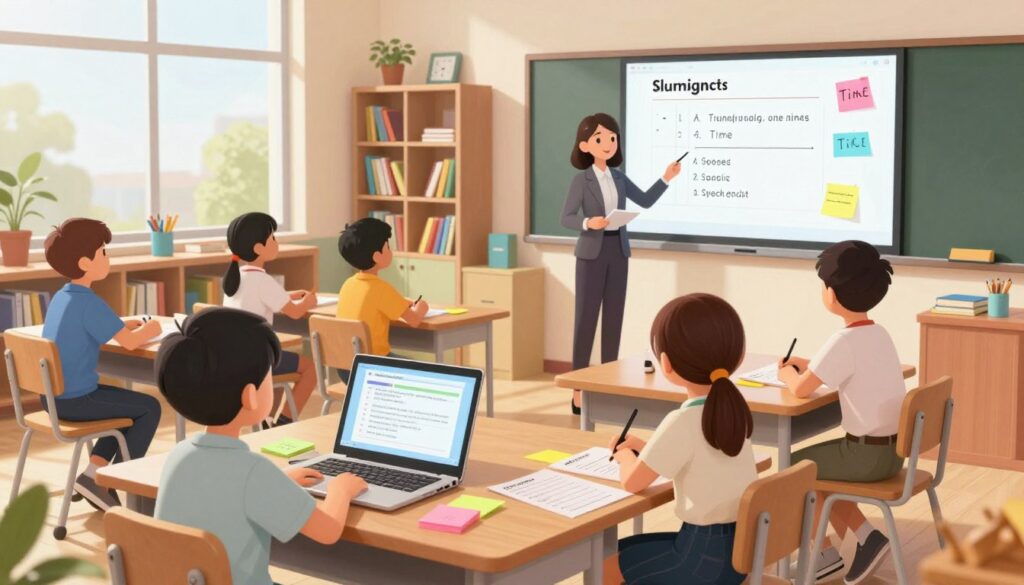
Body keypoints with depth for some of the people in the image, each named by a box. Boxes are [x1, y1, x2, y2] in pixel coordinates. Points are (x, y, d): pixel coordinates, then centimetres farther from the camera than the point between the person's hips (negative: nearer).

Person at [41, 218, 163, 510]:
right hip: (76, 399, -9)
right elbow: (129, 342, -20)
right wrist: (149, 330, 1)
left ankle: (94, 471, 14)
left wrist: (127, 323, 14)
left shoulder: (61, 297, 8)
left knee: (128, 402, 25)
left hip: (52, 396, 9)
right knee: (150, 407, 4)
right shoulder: (89, 302, -20)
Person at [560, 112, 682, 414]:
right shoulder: (581, 179, -8)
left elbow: (645, 201, 15)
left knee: (614, 318, 7)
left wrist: (665, 179, 6)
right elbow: (566, 217, -10)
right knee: (586, 318, -3)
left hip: (618, 251, 5)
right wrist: (588, 223, -28)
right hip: (592, 253, -5)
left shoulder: (619, 178, 8)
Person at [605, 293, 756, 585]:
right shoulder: (730, 407, 2)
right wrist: (644, 446, 22)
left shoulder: (682, 421, -22)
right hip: (738, 545, 8)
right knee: (618, 552, 25)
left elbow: (632, 482, -11)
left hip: (706, 556, -8)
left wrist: (625, 455, 9)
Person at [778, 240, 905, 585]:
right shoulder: (879, 334, 6)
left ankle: (829, 551, 18)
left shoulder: (844, 341, -20)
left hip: (868, 454, -8)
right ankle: (867, 537, 15)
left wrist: (786, 374, 5)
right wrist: (808, 366, 18)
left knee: (794, 466, 9)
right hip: (892, 449, 8)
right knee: (817, 466, 23)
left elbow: (801, 390, -15)